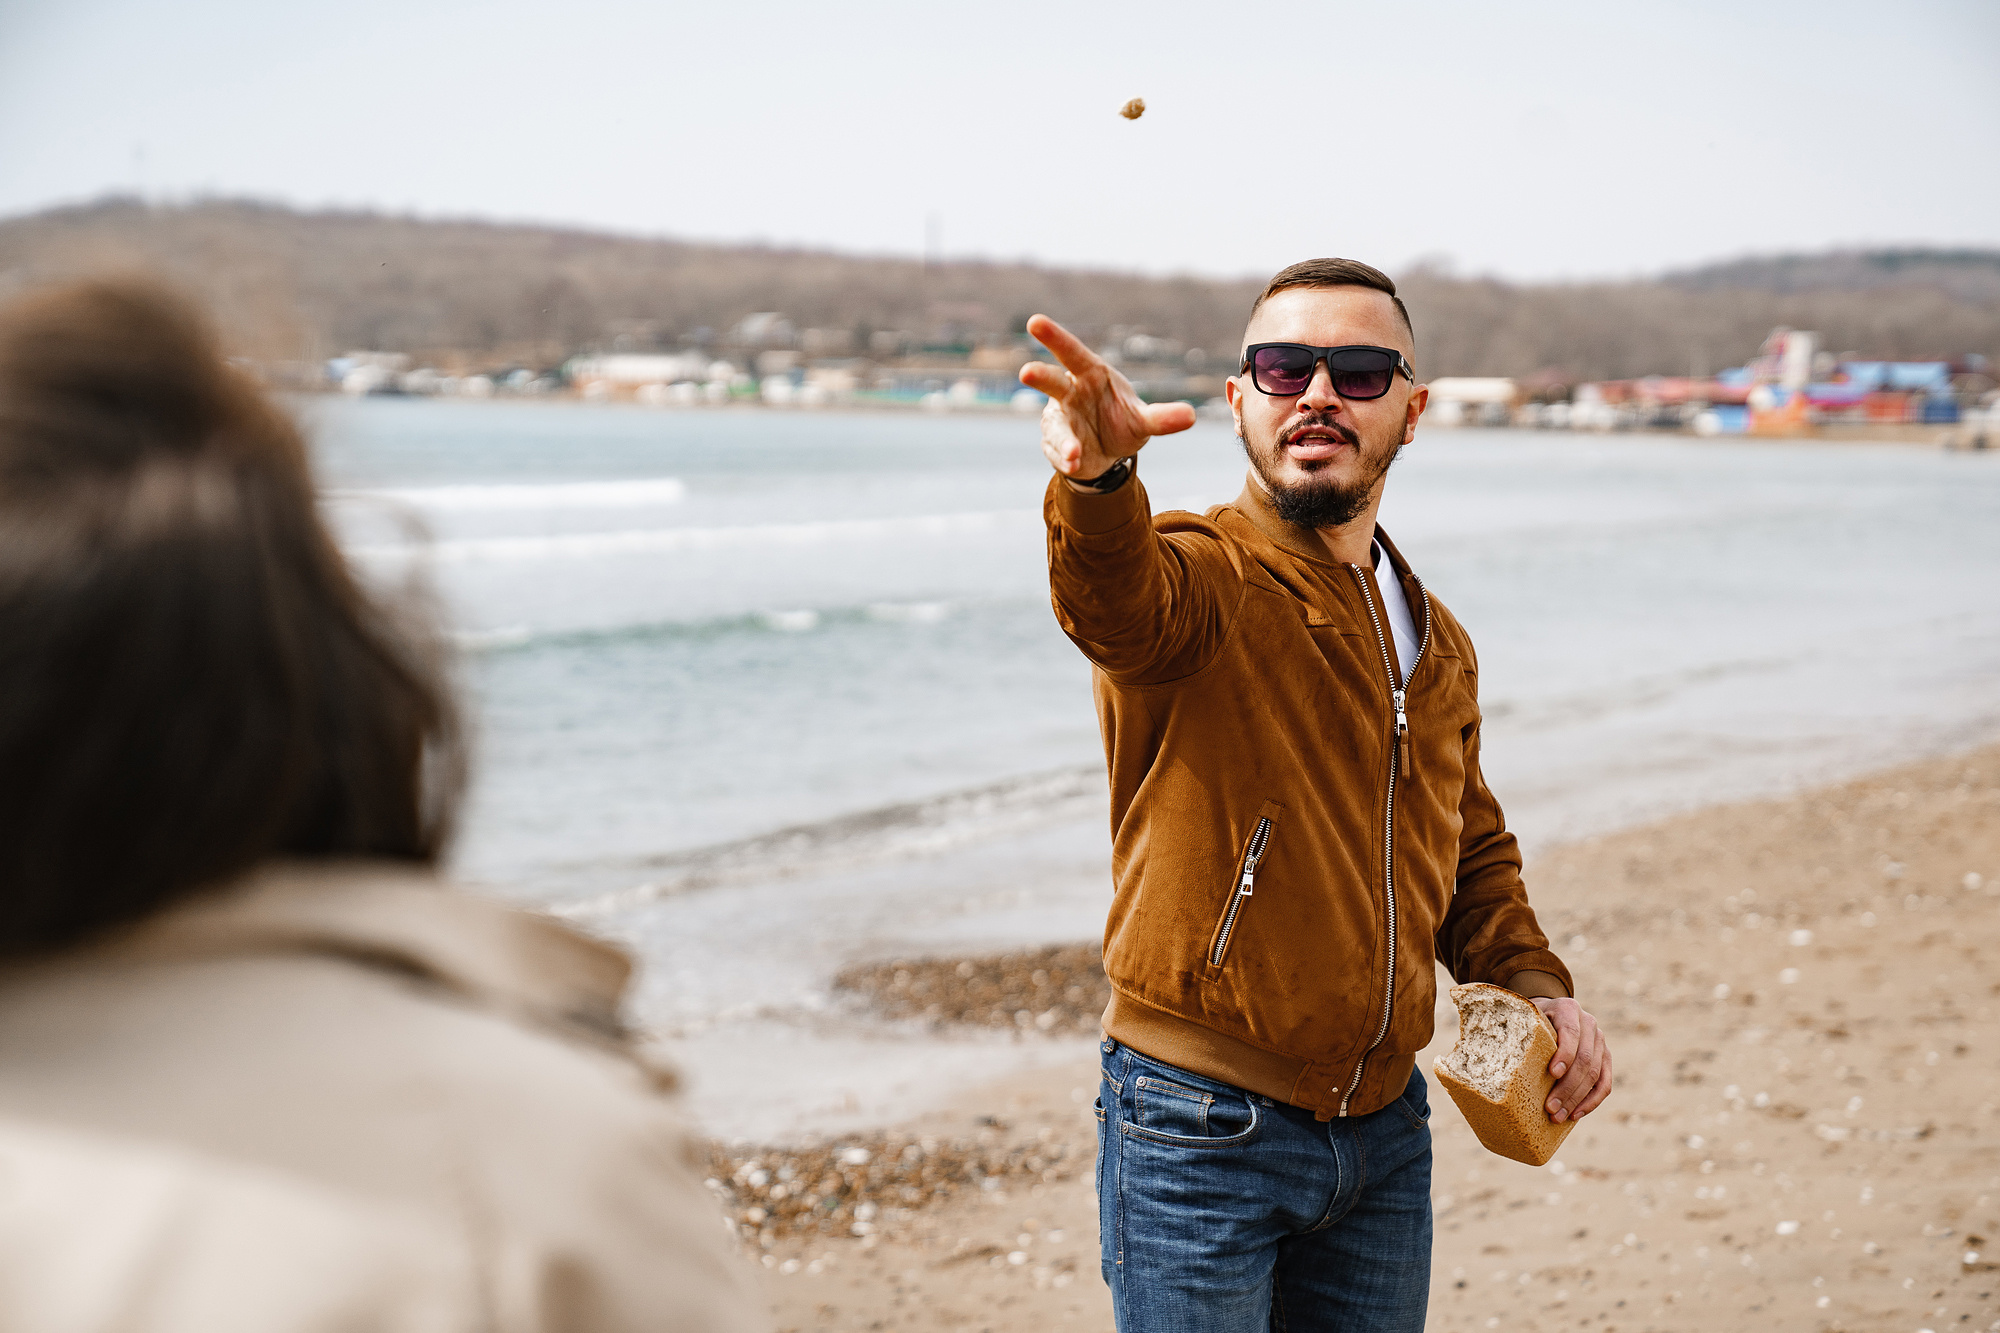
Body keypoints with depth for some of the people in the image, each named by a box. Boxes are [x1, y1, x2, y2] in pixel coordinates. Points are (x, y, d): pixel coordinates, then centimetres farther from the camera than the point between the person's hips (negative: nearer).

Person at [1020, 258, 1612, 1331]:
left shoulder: (1437, 646, 12)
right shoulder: (1199, 574, -10)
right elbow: (1117, 598, -36)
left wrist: (1534, 986, 7)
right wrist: (1097, 476, -58)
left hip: (1385, 1127, 6)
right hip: (1201, 1131, -6)